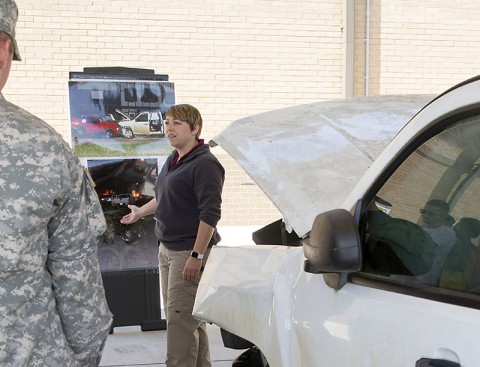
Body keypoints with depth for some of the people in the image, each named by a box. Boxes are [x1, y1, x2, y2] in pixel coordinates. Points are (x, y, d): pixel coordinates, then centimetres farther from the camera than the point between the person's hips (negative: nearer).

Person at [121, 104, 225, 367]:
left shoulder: (204, 164, -15)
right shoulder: (173, 160, 12)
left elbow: (210, 213, -20)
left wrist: (196, 256, -24)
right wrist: (140, 212, 36)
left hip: (189, 251, -9)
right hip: (167, 248, 9)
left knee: (180, 317, -8)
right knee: (182, 314, 15)